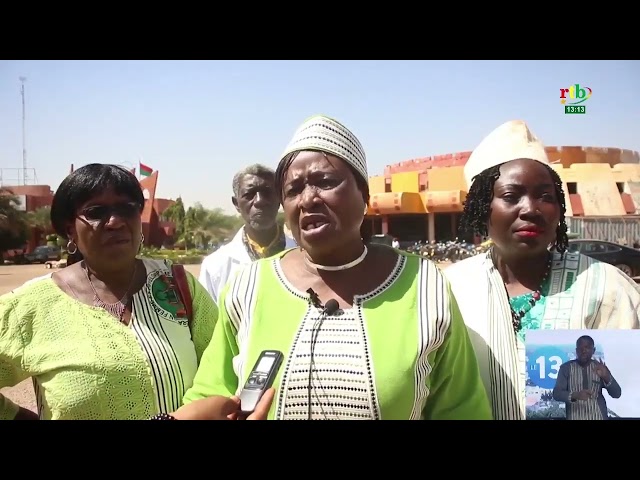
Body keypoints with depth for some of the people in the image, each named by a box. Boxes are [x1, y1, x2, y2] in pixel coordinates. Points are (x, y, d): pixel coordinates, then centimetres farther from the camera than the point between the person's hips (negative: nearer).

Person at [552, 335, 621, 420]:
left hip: (598, 417, 2)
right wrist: (575, 395, -27)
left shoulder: (600, 368, 4)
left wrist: (606, 378, -22)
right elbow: (557, 393, -8)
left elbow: (617, 393, -3)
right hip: (575, 418, -1)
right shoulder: (566, 368, -1)